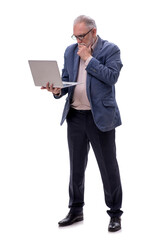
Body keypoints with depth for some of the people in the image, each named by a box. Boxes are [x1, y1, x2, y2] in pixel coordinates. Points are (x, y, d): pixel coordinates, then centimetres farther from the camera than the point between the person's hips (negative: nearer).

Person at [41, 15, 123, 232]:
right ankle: (76, 210, 26)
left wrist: (88, 58, -15)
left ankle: (115, 214, 12)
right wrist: (57, 90, -9)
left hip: (100, 117, -5)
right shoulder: (70, 51, 11)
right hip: (75, 116, 5)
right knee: (76, 166, 13)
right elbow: (66, 80, 13)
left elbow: (112, 77, -17)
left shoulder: (110, 50, -4)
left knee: (108, 166, 1)